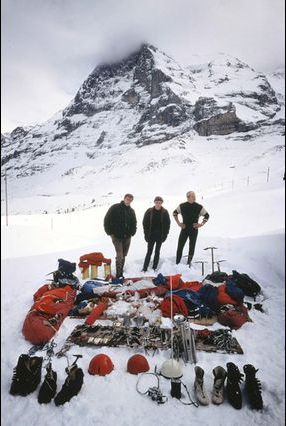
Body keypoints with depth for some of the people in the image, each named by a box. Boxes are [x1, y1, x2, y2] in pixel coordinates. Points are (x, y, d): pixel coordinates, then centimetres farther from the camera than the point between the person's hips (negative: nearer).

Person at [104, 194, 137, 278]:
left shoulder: (131, 211, 8)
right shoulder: (115, 208, -6)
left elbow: (134, 223, 18)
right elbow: (107, 220, -5)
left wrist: (132, 232, 5)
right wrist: (110, 232, -7)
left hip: (127, 237, 5)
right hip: (117, 236, -5)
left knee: (123, 256, 12)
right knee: (120, 256, -11)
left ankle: (121, 273, 25)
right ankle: (118, 275, 0)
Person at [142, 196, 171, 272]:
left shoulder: (165, 212, -2)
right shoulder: (149, 211, -4)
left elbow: (167, 225, 1)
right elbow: (145, 224, -1)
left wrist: (164, 235, -4)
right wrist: (146, 235, -5)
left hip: (160, 236, 1)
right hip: (151, 236, -1)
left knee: (157, 252, 10)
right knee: (149, 252, 2)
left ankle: (154, 268, 21)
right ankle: (144, 268, 10)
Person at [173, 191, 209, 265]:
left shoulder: (199, 207, -5)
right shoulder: (182, 206, -4)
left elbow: (207, 215, 8)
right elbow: (174, 213, 12)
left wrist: (201, 224, -3)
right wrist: (179, 223, 4)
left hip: (194, 230, 0)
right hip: (184, 229, 0)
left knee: (192, 248, 7)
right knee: (180, 247, -1)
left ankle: (189, 263, 20)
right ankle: (177, 264, 10)